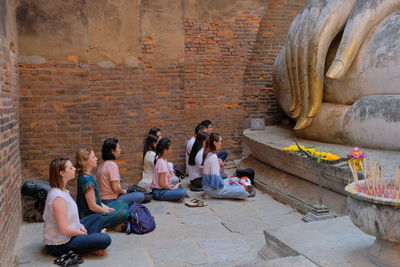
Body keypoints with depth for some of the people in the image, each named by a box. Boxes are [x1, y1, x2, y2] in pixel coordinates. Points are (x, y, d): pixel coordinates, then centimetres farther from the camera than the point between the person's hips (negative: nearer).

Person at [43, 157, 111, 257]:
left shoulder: (62, 190, 5)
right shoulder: (58, 197, -27)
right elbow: (64, 229, -26)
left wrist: (80, 225, 1)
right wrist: (84, 233, -11)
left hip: (68, 235, 11)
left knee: (98, 217, 18)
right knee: (105, 239, -23)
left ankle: (91, 242, 0)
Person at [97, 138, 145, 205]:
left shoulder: (102, 165, 9)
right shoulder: (112, 165, -19)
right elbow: (115, 188, -24)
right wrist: (123, 191, -4)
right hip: (111, 201, -9)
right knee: (141, 196, -10)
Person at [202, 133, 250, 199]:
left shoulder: (208, 154, 9)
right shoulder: (213, 157, -21)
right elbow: (215, 176, -22)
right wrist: (223, 184, -8)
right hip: (213, 189, -10)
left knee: (235, 179, 26)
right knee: (243, 191, -18)